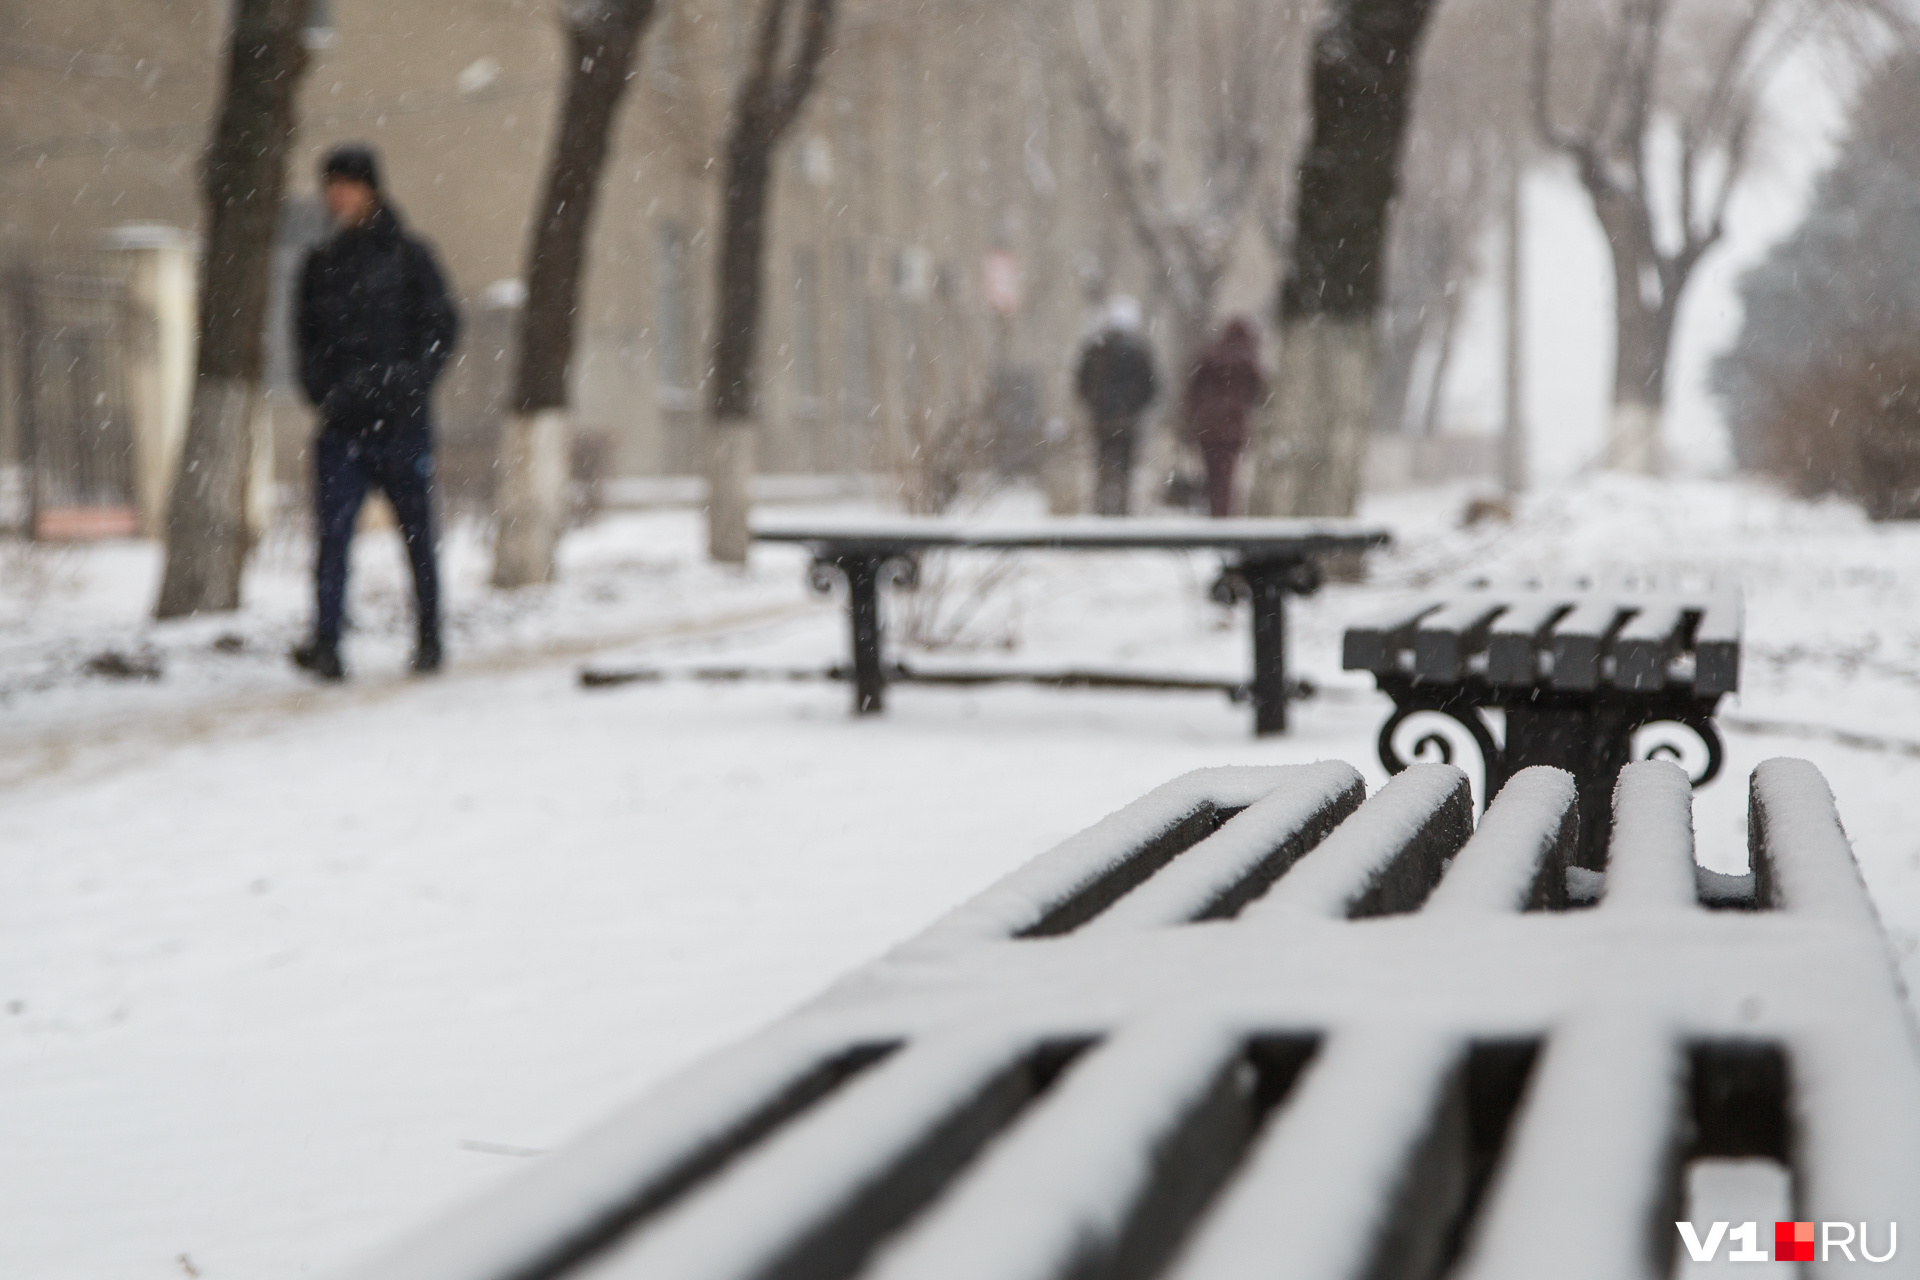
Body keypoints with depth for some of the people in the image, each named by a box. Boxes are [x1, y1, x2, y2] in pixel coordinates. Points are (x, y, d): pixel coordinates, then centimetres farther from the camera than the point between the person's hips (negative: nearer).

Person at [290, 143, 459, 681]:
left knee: (417, 533, 8)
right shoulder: (321, 262, 11)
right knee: (333, 532, -11)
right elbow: (306, 333, 18)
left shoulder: (407, 255, 1)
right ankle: (326, 646, -16)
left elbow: (442, 325, 1)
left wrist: (410, 381, -12)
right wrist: (321, 388, 1)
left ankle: (429, 639, 21)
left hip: (401, 421, -2)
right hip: (341, 424, 2)